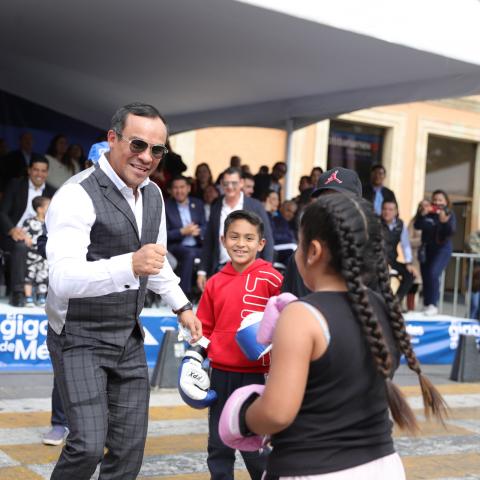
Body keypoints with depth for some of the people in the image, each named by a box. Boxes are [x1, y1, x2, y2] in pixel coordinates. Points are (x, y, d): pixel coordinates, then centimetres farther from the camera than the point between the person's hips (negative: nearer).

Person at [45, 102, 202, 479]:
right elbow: (64, 278, -34)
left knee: (130, 448, 8)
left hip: (129, 337, 7)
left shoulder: (153, 194, 6)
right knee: (89, 446, -15)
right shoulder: (78, 195, -21)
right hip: (80, 339, -7)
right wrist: (130, 265, -47)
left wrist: (181, 306, 23)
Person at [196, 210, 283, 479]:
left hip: (256, 376, -4)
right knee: (219, 447, 13)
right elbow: (204, 327, 14)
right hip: (220, 374, 5)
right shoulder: (215, 282, 7)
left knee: (254, 447, 3)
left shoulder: (271, 279, -8)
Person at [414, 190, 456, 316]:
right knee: (425, 277, 5)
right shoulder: (426, 213, 1)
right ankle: (426, 306, 18)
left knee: (433, 274, -22)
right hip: (426, 249, 3)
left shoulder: (450, 215, -3)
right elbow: (417, 226, -11)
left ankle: (433, 305, -16)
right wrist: (423, 214, -26)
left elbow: (451, 232, -15)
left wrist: (444, 221, -32)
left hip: (443, 249, -3)